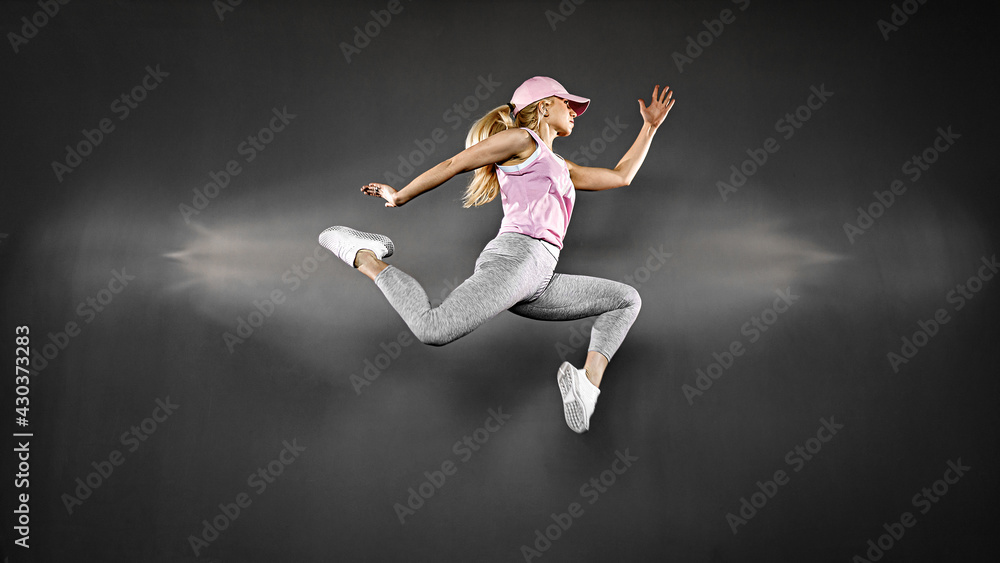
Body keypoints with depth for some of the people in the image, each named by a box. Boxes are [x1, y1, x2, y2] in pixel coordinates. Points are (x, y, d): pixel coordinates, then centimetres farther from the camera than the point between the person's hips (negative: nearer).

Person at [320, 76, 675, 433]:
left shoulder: (558, 167, 35)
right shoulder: (521, 139, 8)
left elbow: (620, 176, 38)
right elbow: (454, 165, 7)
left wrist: (650, 126, 41)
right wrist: (401, 197, 8)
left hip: (538, 282, 9)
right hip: (515, 257, -9)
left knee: (627, 300, 10)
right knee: (434, 330, -29)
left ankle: (589, 381, -11)